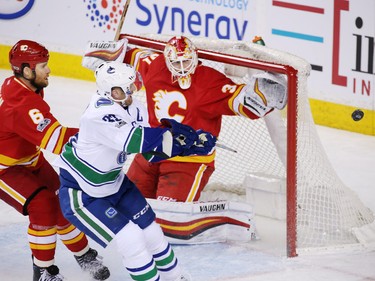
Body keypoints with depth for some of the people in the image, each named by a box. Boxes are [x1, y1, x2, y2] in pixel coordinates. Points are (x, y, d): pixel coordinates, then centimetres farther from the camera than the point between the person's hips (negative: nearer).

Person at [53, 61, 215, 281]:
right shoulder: (101, 114, -33)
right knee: (130, 240, -13)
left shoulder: (135, 109, -6)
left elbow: (152, 151, -1)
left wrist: (188, 144, -14)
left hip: (114, 182, 8)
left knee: (150, 231, 11)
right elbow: (133, 141, -46)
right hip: (83, 193, -8)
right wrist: (170, 131, -43)